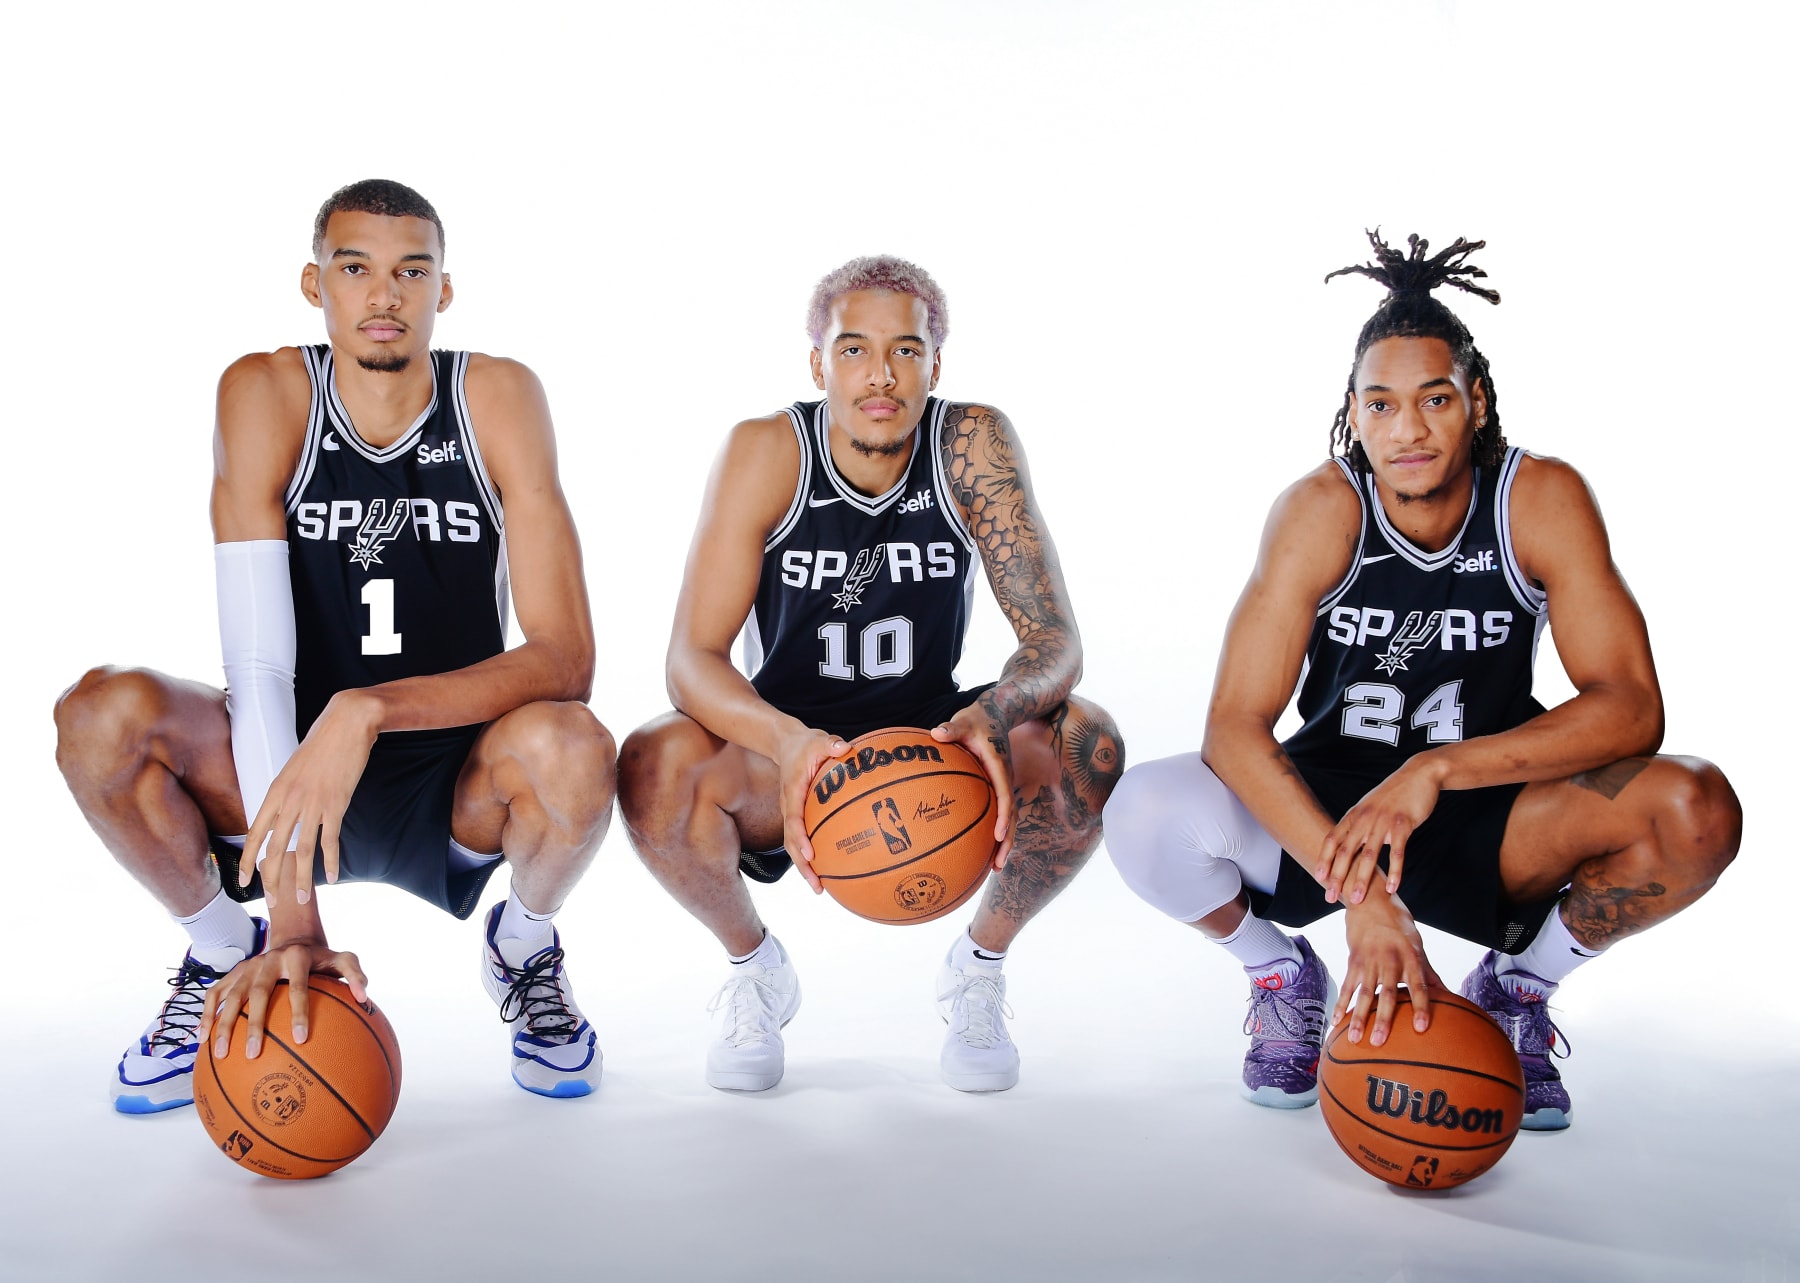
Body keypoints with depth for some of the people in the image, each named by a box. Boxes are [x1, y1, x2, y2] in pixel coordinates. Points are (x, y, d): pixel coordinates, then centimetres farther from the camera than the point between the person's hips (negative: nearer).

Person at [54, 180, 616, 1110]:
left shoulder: (498, 398, -12)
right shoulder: (264, 395, -12)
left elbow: (566, 658, -20)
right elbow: (256, 663, -21)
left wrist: (369, 710, -36)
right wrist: (295, 918, -30)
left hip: (455, 788, -1)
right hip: (294, 768, 1)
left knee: (571, 748, -33)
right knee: (101, 714, -26)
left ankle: (523, 948, 3)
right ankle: (226, 950, 4)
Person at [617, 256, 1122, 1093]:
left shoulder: (973, 444, -15)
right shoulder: (764, 452, -17)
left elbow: (1055, 639, -20)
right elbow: (692, 659, -24)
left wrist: (992, 717, -44)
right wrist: (787, 740, -45)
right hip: (787, 752, 0)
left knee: (1086, 747, -28)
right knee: (654, 764, -32)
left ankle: (979, 965, 2)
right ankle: (753, 968, 2)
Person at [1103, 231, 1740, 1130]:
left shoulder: (1543, 501, -15)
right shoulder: (1319, 511, -18)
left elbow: (1630, 708, -22)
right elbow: (1235, 728, -25)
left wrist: (1437, 770, -35)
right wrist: (1363, 895, -37)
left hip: (1487, 817, 1)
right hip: (1323, 804, 0)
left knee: (1697, 812, -28)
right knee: (1145, 816, -30)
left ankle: (1518, 987, 4)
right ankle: (1283, 974, 6)